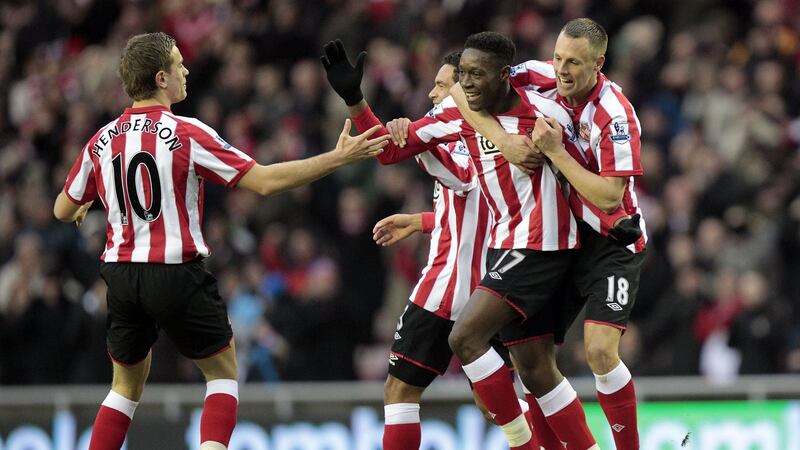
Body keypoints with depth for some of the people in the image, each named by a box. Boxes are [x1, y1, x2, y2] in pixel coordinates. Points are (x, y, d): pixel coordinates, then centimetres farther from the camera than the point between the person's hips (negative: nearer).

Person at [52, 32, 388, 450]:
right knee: (223, 373, 13)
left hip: (121, 275, 5)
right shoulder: (186, 134, -11)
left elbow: (63, 210, 13)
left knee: (127, 385, 20)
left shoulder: (102, 141, 2)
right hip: (177, 275, -4)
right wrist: (337, 157, -10)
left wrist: (81, 209, 38)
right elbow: (264, 181, -14)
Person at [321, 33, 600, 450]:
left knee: (466, 336, -17)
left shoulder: (542, 111, -15)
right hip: (506, 244, 7)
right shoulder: (456, 114, 3)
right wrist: (353, 99, -2)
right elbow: (389, 150, 8)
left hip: (540, 244, -7)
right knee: (535, 371, 8)